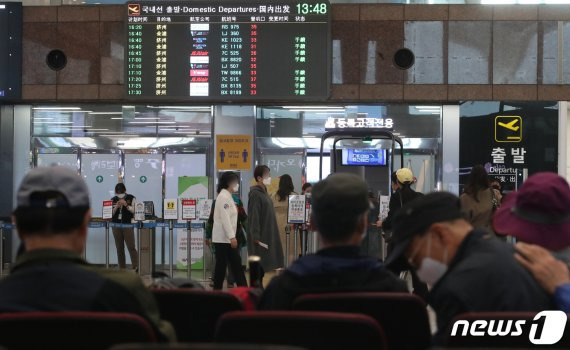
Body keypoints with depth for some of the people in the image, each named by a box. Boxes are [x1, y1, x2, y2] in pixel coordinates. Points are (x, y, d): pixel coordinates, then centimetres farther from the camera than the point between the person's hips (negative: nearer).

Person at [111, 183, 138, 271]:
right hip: (116, 226, 3)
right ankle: (122, 268, 9)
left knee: (131, 247, -9)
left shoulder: (131, 198, 2)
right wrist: (116, 207, -9)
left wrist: (126, 205, -16)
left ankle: (136, 267, -10)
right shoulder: (113, 200, 9)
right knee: (119, 248, 5)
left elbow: (134, 210, -4)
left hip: (128, 225, -3)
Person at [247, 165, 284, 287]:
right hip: (260, 236, -9)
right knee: (259, 265, -5)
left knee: (262, 266, 11)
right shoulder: (255, 194, -14)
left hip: (267, 235, 9)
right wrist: (256, 236, -23)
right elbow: (254, 216, -19)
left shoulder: (263, 192, 14)